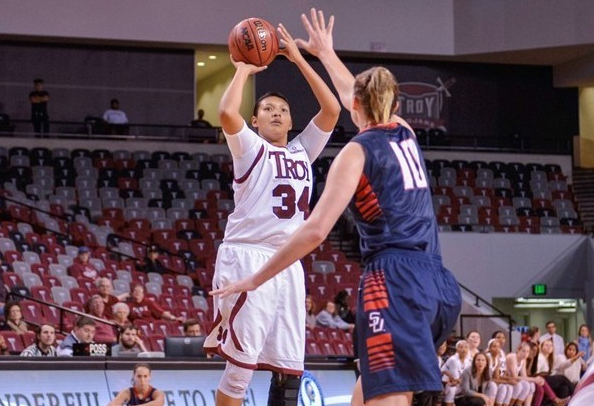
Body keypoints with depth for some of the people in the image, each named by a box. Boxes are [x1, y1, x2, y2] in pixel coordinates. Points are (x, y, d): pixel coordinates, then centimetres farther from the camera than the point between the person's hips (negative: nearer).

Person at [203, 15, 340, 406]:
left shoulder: (302, 151, 20)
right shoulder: (250, 148, 4)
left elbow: (332, 110, 11)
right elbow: (227, 114, -16)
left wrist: (299, 60, 10)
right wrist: (244, 71, -1)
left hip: (288, 264, 6)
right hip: (247, 259, -6)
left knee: (289, 367, 2)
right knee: (242, 362, -7)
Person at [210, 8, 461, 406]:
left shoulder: (358, 151, 0)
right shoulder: (405, 133, 18)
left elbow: (315, 230, -8)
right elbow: (356, 94, 41)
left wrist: (256, 280, -2)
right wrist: (326, 52, 55)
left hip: (395, 280, -8)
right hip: (437, 282, 8)